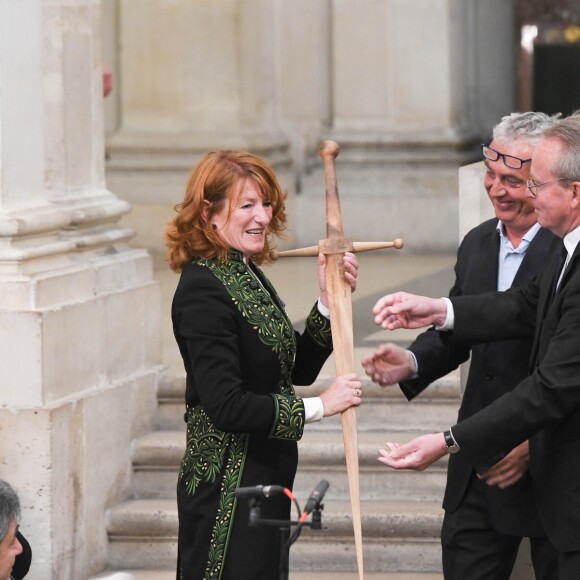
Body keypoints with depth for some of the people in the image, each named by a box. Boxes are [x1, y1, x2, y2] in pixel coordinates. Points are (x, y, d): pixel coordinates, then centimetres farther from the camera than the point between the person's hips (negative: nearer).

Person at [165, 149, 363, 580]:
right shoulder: (202, 289, -17)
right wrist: (319, 407, -16)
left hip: (265, 479, 9)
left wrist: (330, 299, 1)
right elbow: (226, 406, -23)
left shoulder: (250, 277, 11)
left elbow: (298, 370, 13)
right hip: (227, 489, -9)